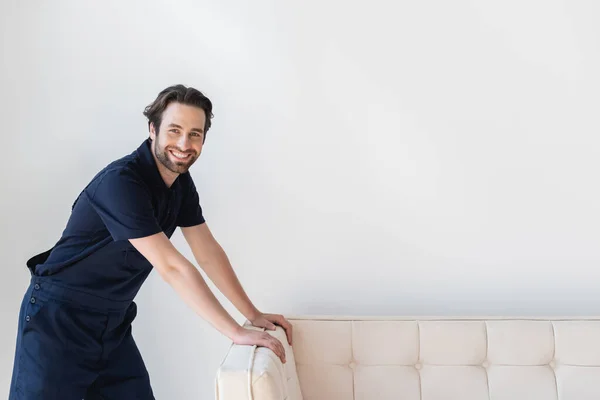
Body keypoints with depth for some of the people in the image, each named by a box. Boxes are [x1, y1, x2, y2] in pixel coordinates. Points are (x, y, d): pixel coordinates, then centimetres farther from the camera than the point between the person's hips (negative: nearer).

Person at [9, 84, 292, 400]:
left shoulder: (181, 182, -1)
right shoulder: (121, 181, -25)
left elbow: (208, 253, 5)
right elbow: (172, 267, -29)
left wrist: (253, 315, 3)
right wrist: (236, 332, -27)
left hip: (113, 323, 7)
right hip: (60, 318, -7)